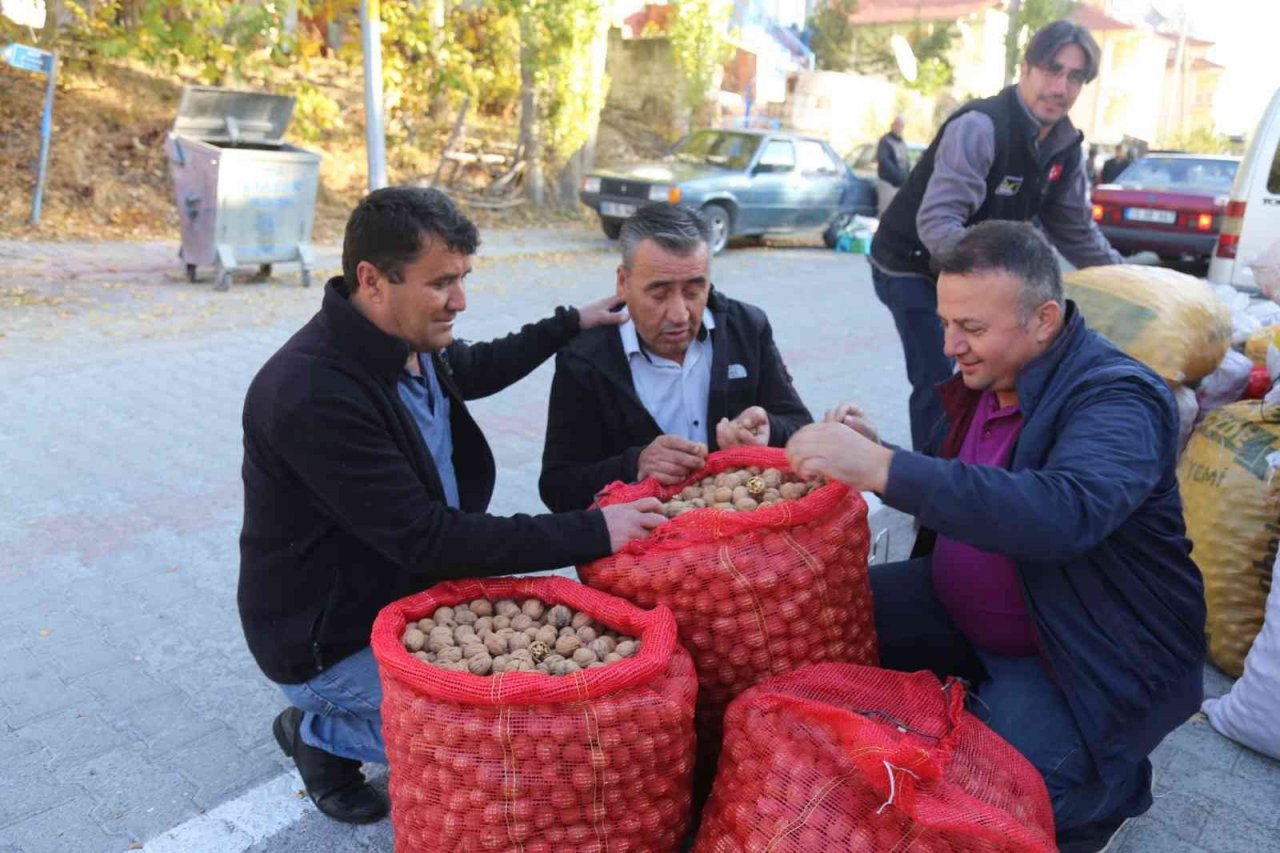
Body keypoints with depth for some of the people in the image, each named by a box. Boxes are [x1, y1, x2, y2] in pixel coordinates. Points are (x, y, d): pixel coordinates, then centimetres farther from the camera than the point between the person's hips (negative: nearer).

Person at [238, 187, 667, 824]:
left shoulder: (404, 342, -5)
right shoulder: (312, 394, -32)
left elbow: (473, 370, 20)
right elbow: (426, 540, -31)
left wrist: (572, 323, 13)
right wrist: (592, 533, -32)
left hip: (412, 594, 8)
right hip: (332, 642, -8)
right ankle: (321, 733, 8)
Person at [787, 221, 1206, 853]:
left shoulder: (1118, 399, -24)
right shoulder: (983, 373, 0)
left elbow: (1064, 513, -45)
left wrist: (882, 468, -49)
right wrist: (871, 455, -10)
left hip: (1087, 657, -7)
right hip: (961, 608, 7)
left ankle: (1111, 787, 9)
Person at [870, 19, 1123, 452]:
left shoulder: (1065, 147, -1)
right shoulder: (979, 127, -26)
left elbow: (1076, 232, 10)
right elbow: (936, 222, -37)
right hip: (913, 266, -8)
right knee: (939, 383, -14)